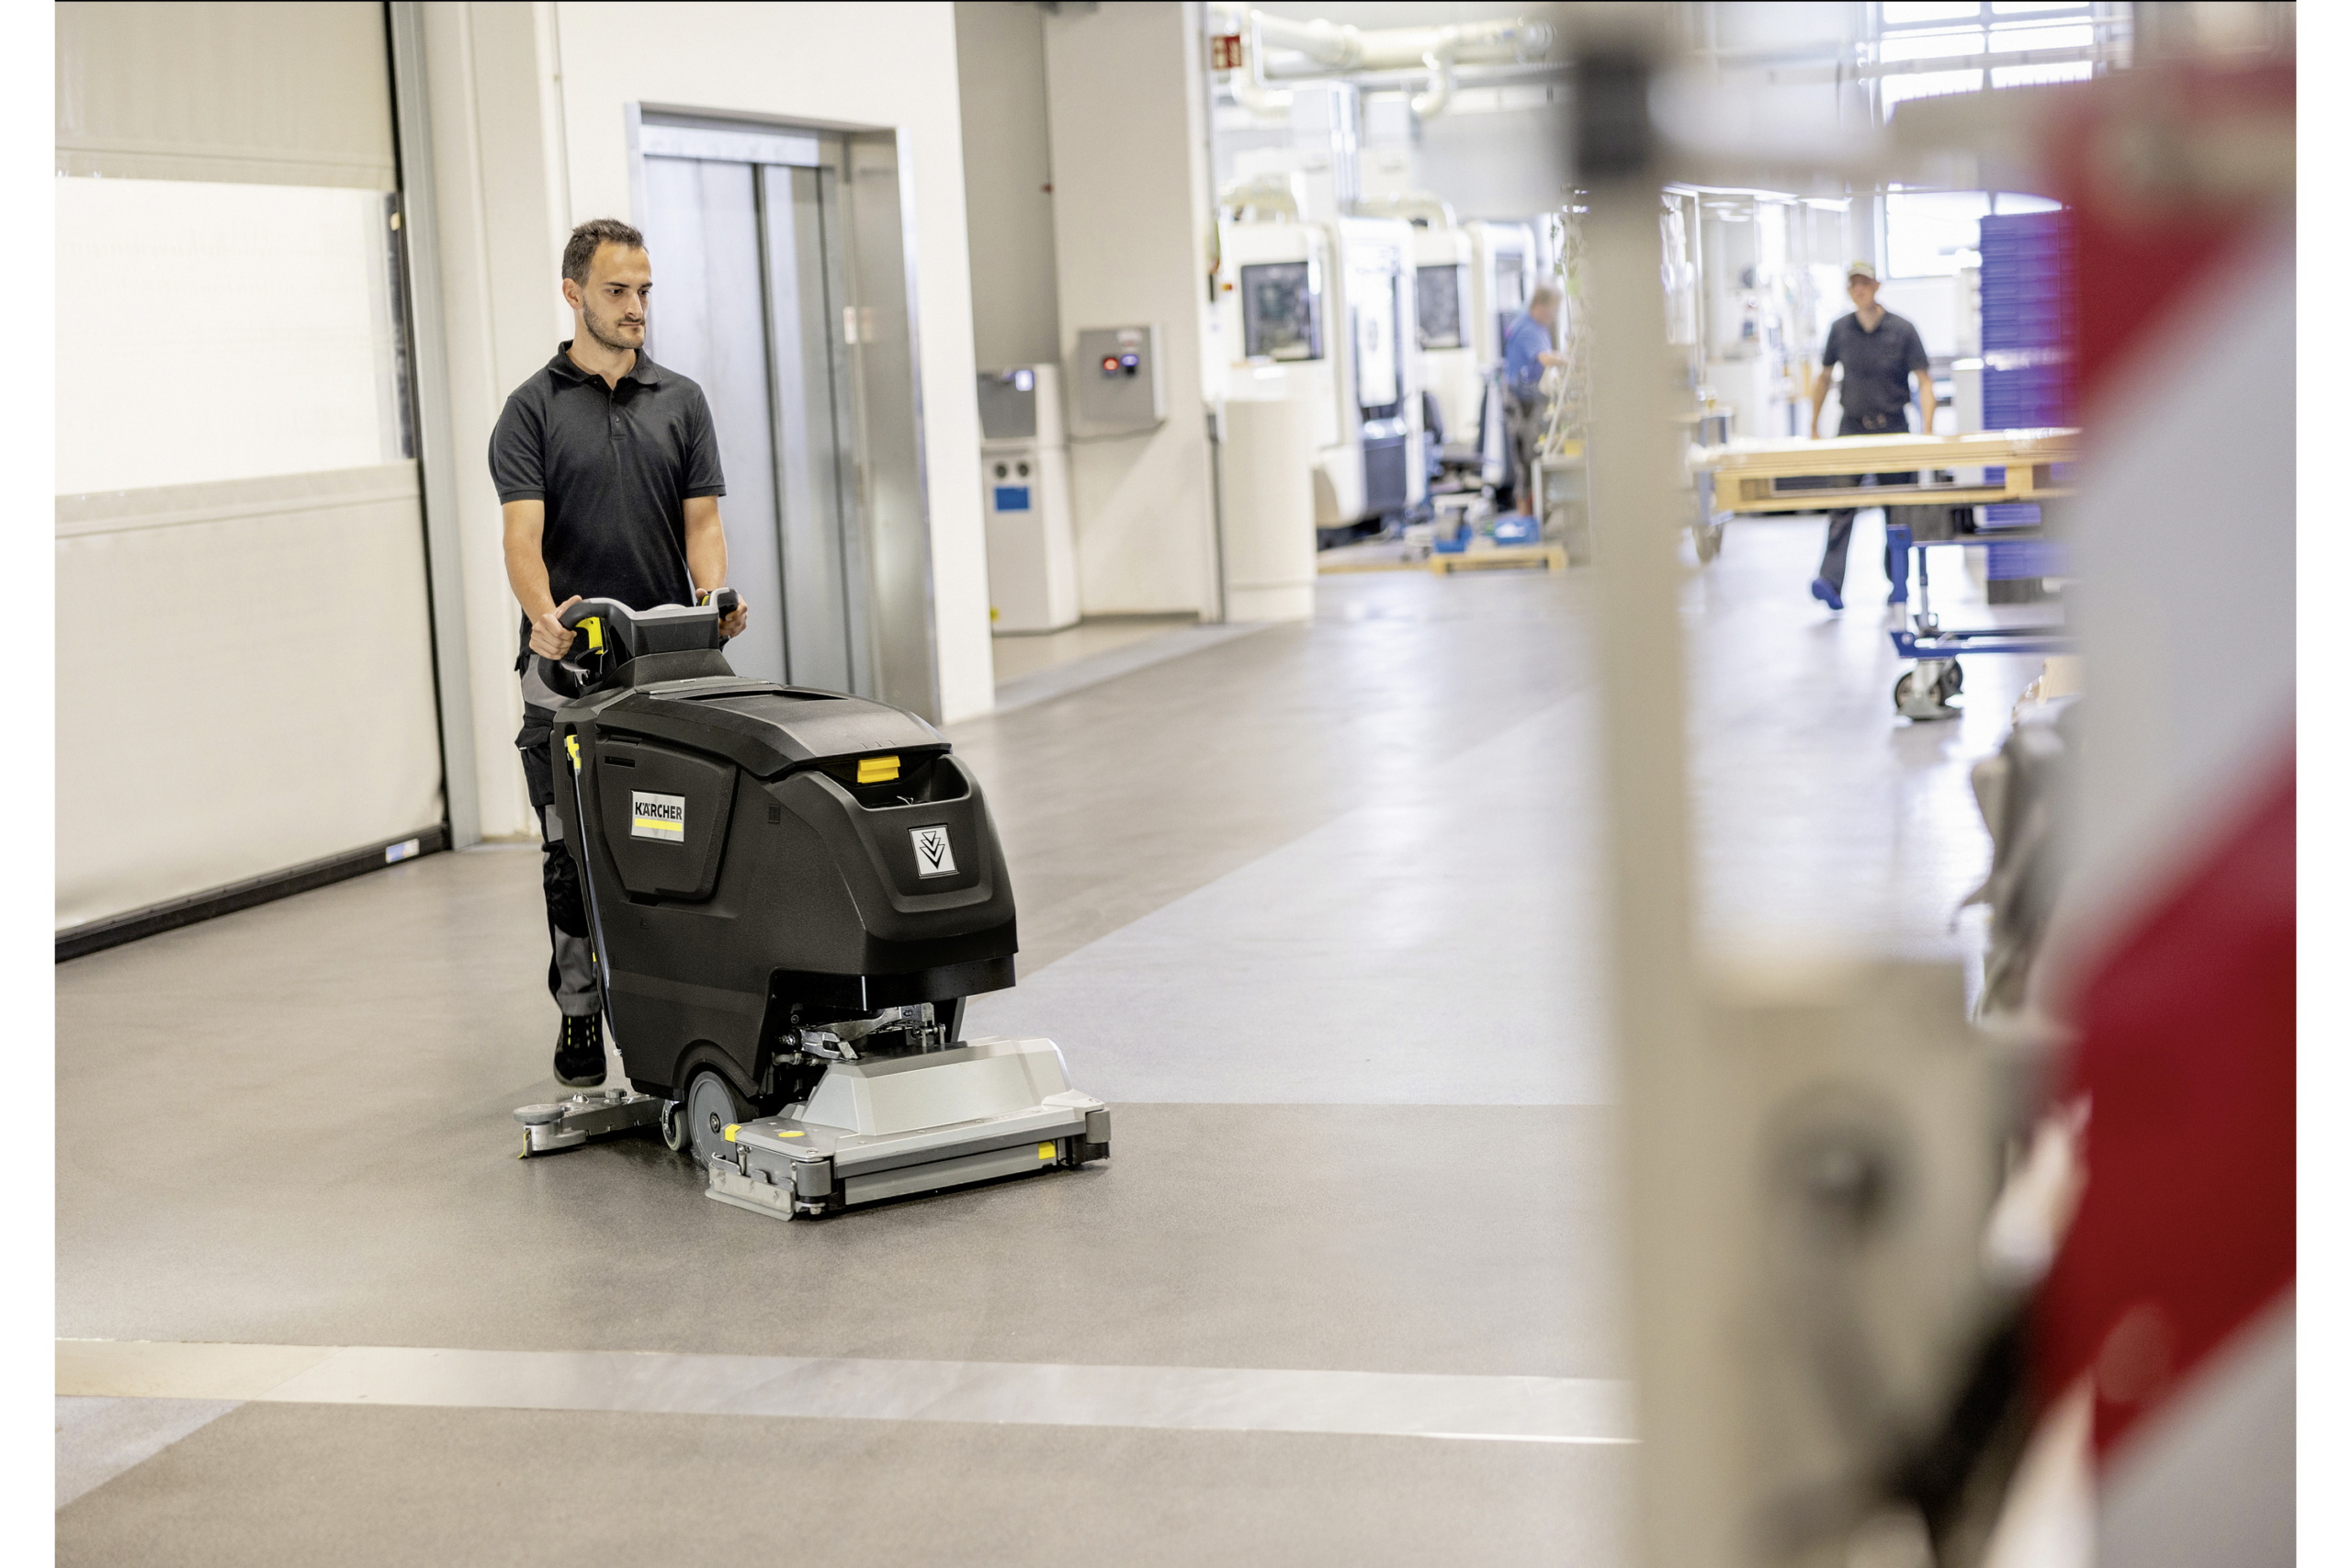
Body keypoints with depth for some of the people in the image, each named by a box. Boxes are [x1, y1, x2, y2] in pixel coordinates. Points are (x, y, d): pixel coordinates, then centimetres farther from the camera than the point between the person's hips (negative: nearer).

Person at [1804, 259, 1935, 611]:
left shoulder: (1902, 330, -3)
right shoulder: (1840, 329, 4)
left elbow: (1924, 382, -4)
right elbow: (1824, 377, 17)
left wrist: (1926, 432, -15)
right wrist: (1814, 426, 17)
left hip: (1892, 427, -1)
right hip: (1852, 424, 1)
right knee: (1842, 504, -13)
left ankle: (1897, 582, 19)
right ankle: (1831, 582, -24)